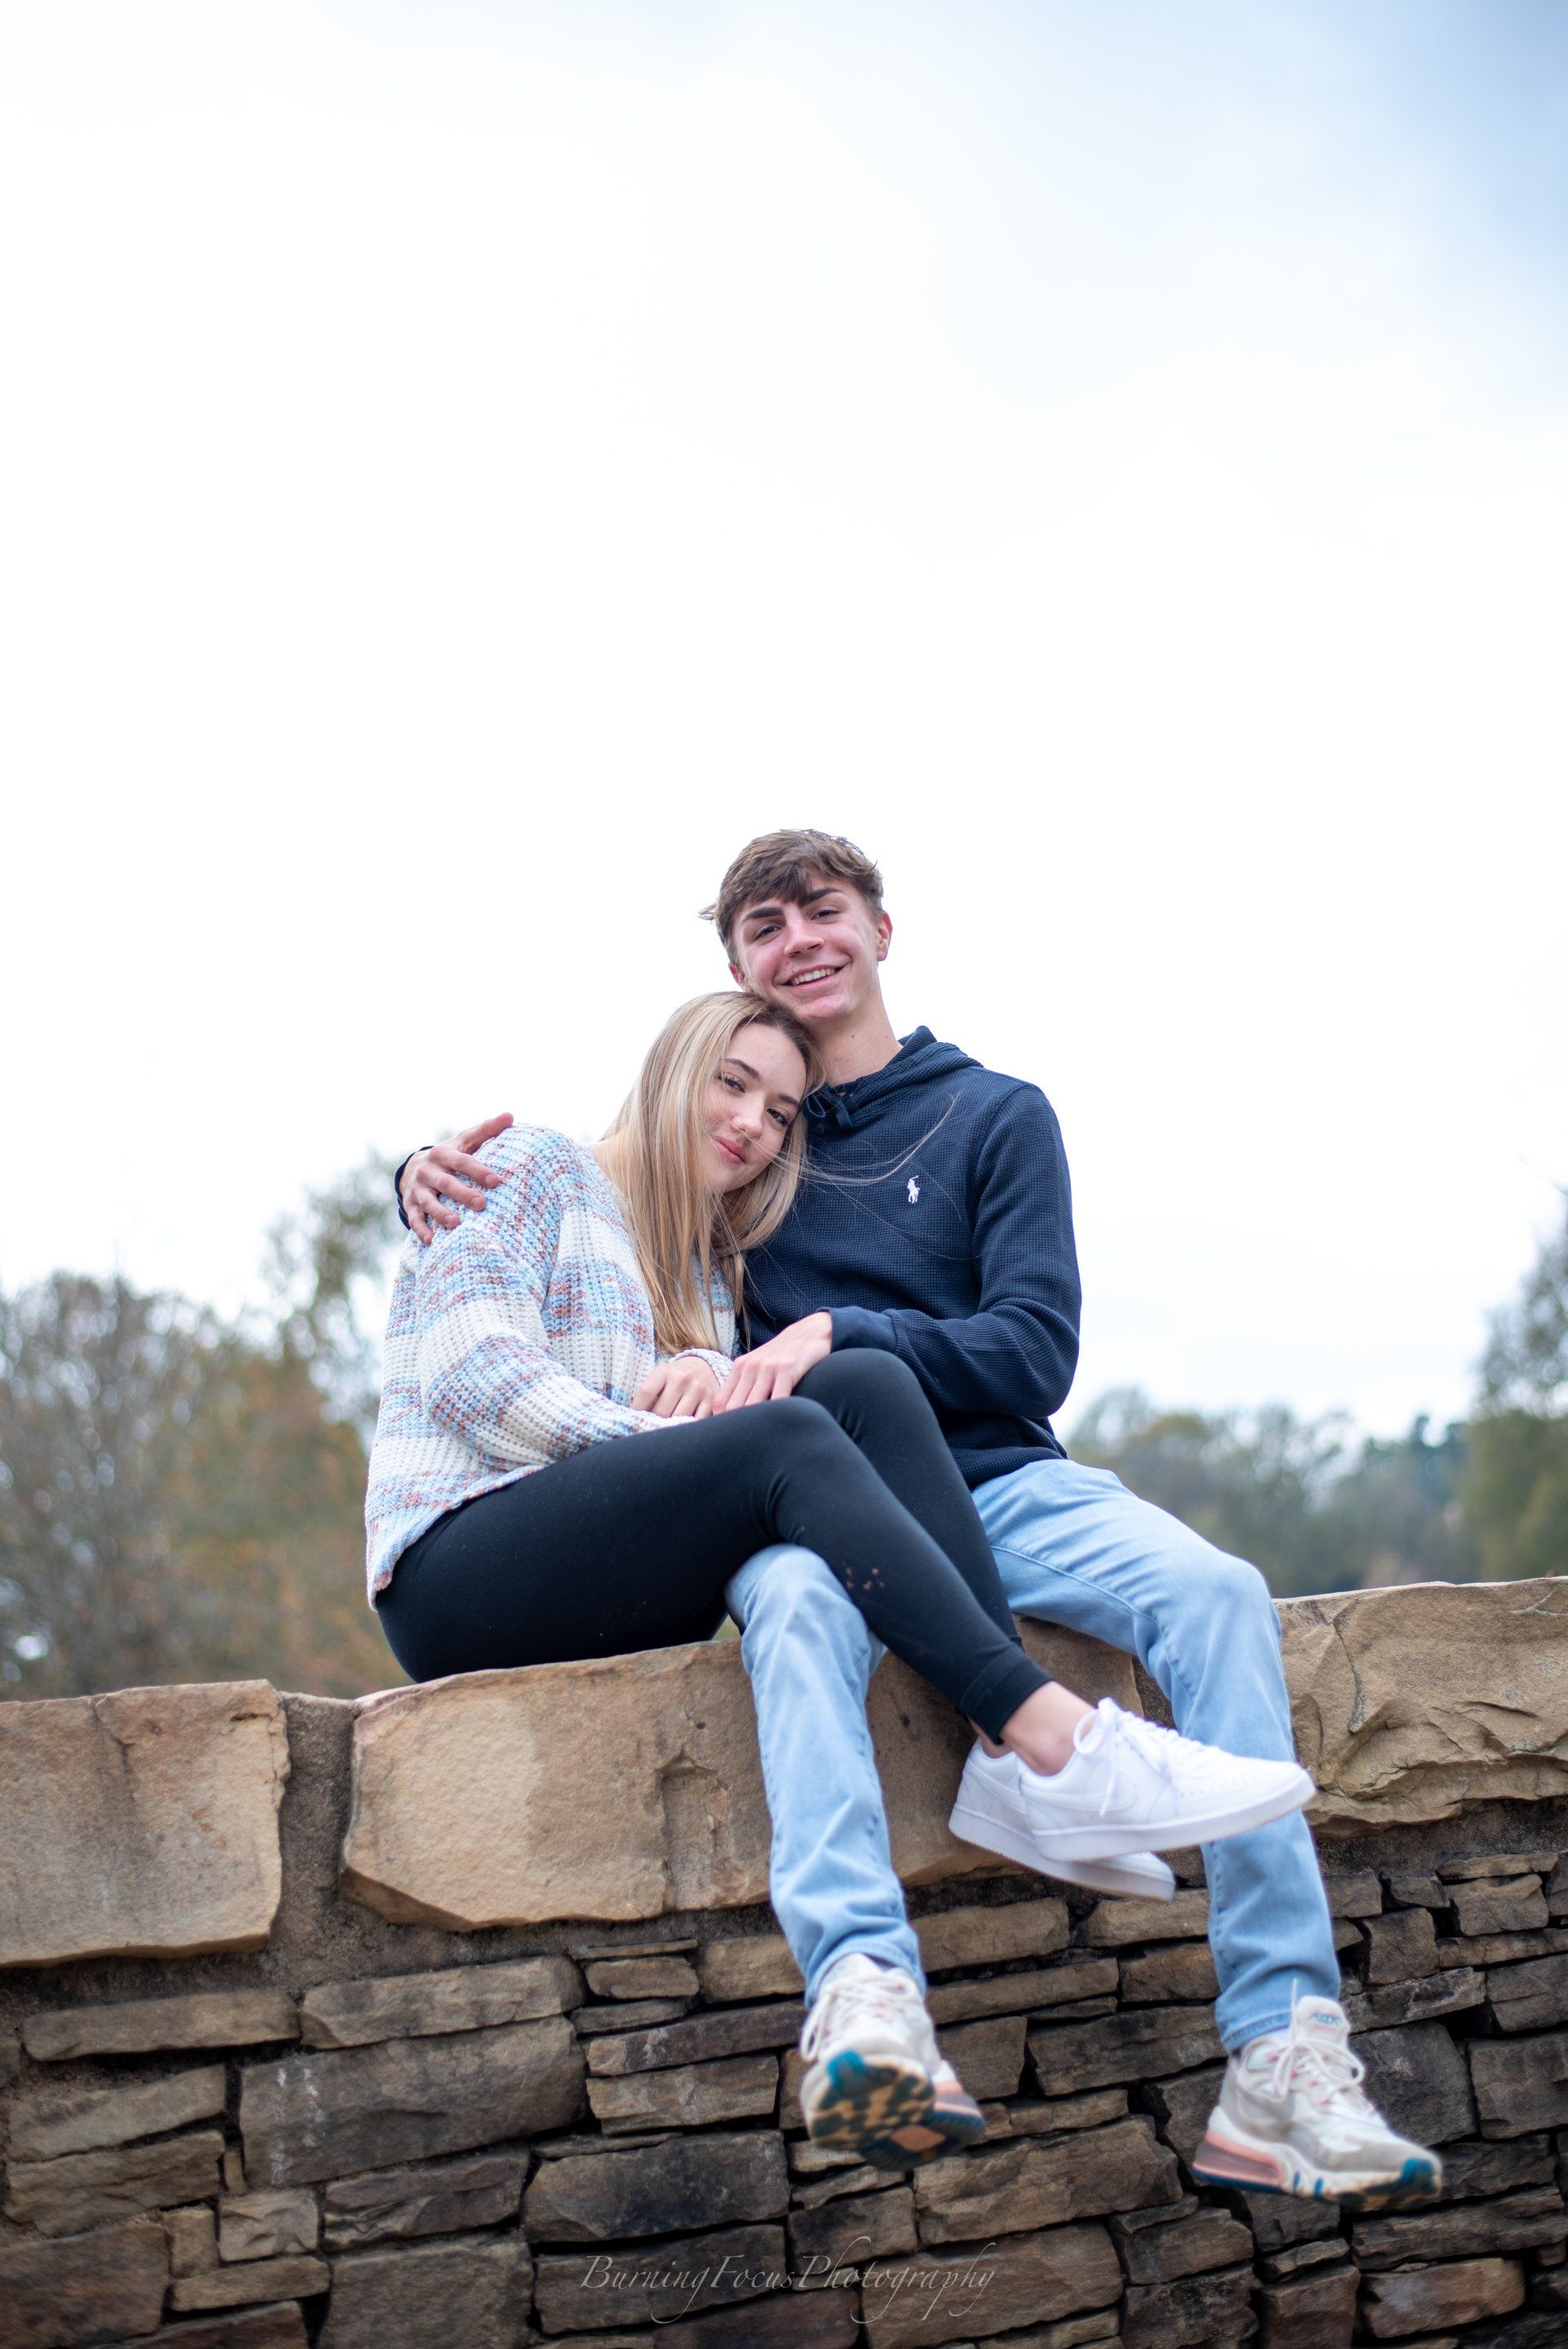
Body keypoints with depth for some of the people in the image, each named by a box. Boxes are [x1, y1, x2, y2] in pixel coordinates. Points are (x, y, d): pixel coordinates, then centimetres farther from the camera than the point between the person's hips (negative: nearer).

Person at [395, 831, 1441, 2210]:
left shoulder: (994, 1116, 12)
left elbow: (1037, 1355, 1)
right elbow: (522, 1208, 25)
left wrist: (841, 1334, -13)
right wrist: (435, 1180, 1)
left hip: (999, 1481, 1)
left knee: (1214, 1593, -28)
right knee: (796, 1603, -37)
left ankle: (1286, 2066, -34)